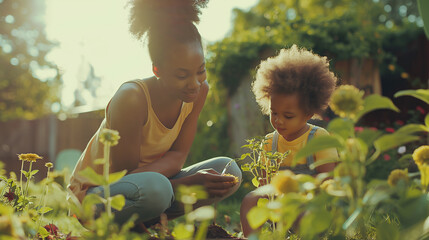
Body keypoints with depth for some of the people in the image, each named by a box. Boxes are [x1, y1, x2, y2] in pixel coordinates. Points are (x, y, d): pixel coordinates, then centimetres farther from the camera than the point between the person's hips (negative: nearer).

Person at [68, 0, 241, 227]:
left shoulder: (199, 90, -10)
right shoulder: (131, 99, -28)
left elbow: (177, 154, -7)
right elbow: (125, 176, -22)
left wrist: (142, 173, -28)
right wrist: (190, 183, -31)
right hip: (93, 193, -6)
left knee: (228, 170, -9)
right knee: (154, 187, -40)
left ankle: (149, 222, -8)